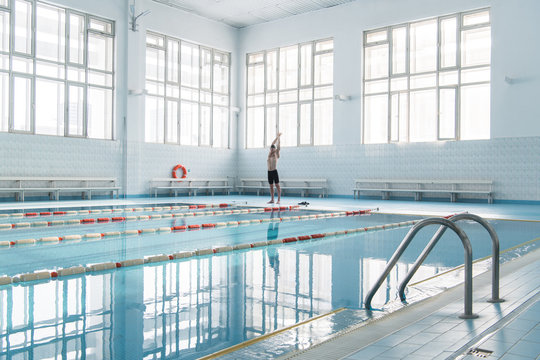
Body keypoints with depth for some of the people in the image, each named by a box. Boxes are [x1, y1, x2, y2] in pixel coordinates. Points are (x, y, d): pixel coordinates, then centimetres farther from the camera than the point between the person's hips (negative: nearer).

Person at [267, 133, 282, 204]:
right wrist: (277, 137, 15)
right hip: (269, 172, 5)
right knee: (271, 186, 7)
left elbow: (278, 146, -2)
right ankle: (272, 199, 11)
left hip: (274, 171, -5)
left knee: (277, 185, -5)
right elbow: (272, 144, 11)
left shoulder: (276, 155, 1)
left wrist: (279, 137, 0)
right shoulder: (269, 154, 10)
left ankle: (279, 199, -6)